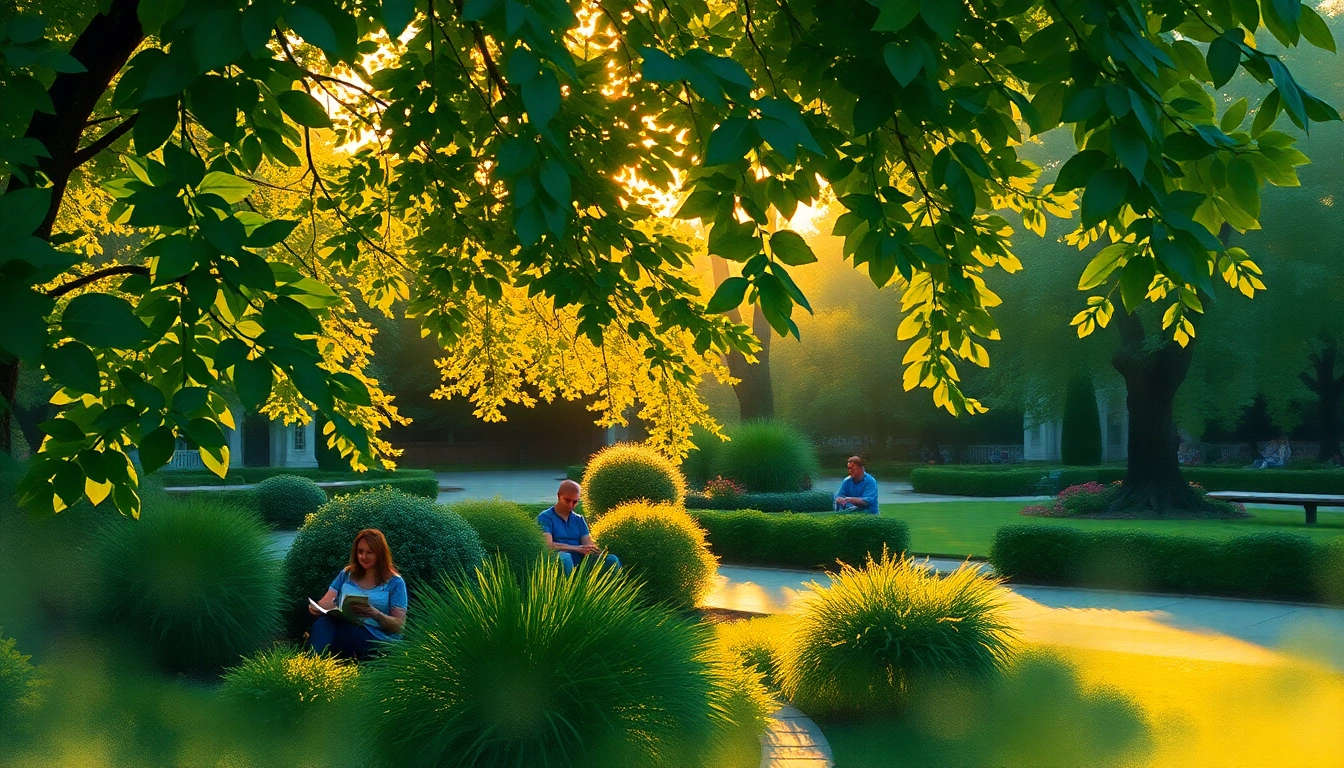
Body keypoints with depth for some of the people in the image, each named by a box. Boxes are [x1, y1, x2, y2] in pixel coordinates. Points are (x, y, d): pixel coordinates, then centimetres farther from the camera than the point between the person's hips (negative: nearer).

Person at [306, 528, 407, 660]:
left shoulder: (395, 582, 6)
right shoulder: (346, 574, 19)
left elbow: (400, 625, -1)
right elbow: (326, 603, 12)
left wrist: (375, 614, -21)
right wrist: (316, 607, -13)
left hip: (378, 639, -4)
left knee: (343, 630, -37)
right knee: (322, 623, -32)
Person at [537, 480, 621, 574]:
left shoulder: (579, 519, 22)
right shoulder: (545, 518, 5)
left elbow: (587, 545, 9)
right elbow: (548, 545, -10)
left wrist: (594, 549, -16)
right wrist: (578, 548, -17)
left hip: (581, 563, 5)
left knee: (611, 559, -18)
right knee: (564, 557, -39)